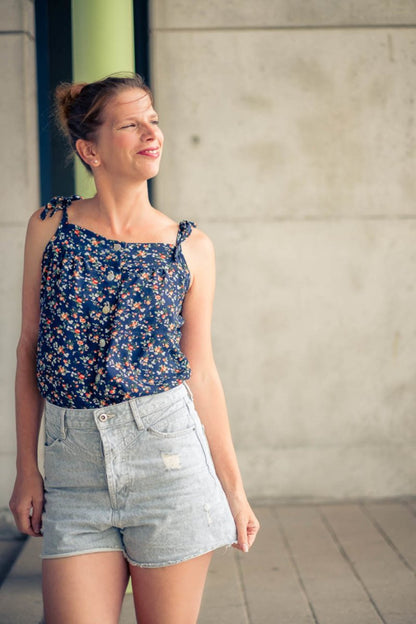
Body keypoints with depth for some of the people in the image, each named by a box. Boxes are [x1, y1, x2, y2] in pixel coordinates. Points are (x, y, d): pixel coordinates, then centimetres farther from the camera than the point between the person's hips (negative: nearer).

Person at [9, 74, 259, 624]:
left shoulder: (191, 247, 3)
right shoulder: (50, 226, 4)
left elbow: (201, 372, 6)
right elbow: (30, 350, 7)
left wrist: (234, 488, 6)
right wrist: (27, 468, 5)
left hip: (166, 454, 0)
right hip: (74, 461, 1)